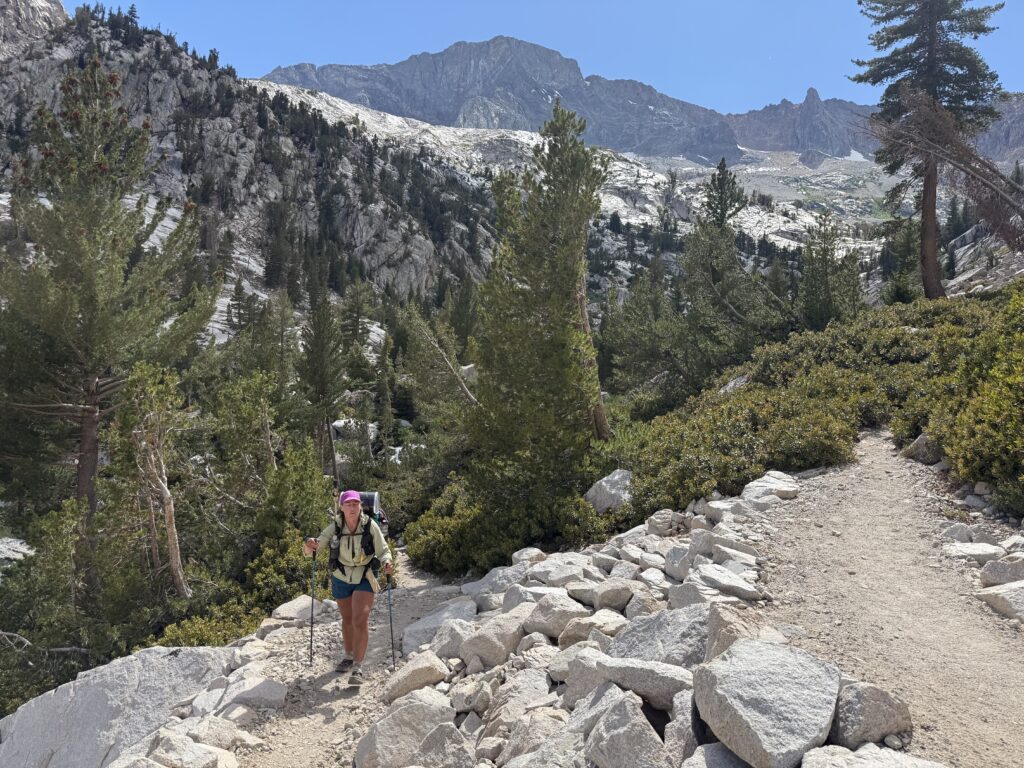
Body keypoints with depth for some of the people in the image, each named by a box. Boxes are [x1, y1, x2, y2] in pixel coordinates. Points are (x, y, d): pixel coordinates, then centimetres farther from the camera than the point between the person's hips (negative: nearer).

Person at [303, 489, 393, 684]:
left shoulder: (370, 525, -19)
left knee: (360, 620, -15)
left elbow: (383, 551, -13)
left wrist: (386, 562, -35)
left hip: (364, 579, -2)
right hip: (341, 578, 3)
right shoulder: (335, 527, -16)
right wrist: (310, 546, -39)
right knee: (347, 619, 19)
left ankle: (358, 667, -8)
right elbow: (313, 549, -15)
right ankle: (349, 656, 41)